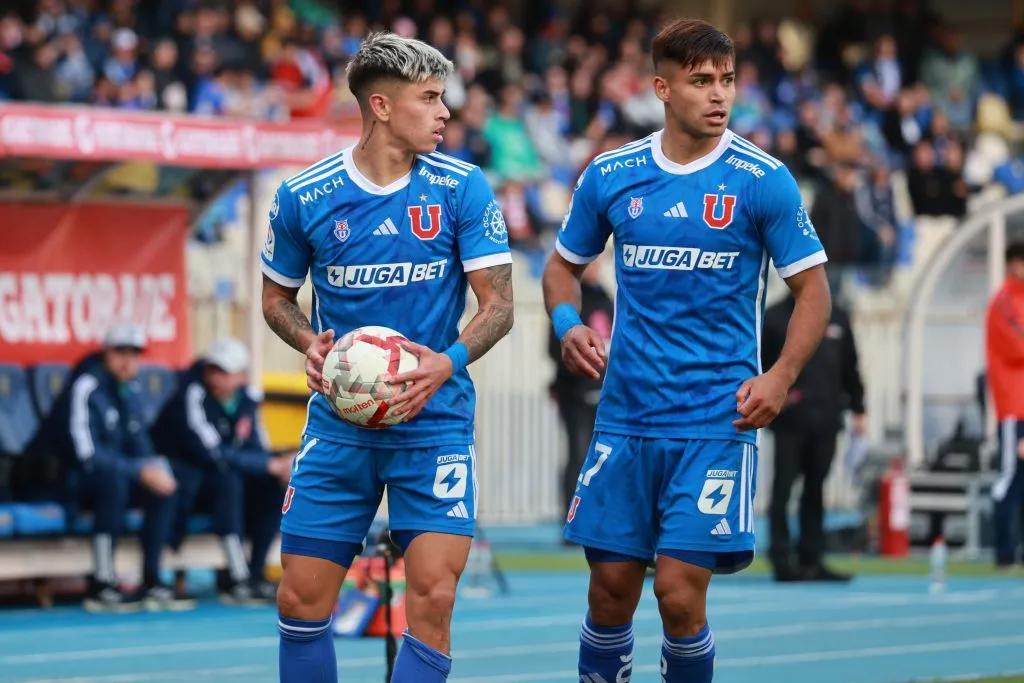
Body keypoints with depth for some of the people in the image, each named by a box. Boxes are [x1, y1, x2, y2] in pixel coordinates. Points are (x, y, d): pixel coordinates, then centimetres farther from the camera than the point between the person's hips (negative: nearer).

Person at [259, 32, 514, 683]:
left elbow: (499, 303, -4)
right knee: (302, 600, -1)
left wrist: (450, 362, -23)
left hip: (434, 424, -1)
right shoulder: (303, 196, -2)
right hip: (339, 426, 1)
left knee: (433, 595, -13)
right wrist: (311, 345, -9)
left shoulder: (462, 187, -4)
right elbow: (277, 296, 12)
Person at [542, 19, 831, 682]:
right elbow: (565, 263, 18)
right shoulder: (610, 174, 4)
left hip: (717, 422, -3)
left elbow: (812, 287, -1)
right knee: (612, 589, 5)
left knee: (679, 593, -9)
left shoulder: (762, 179, -5)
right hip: (626, 419, 3)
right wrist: (568, 323, -4)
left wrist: (781, 375, -16)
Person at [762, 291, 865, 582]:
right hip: (789, 420, -4)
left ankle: (811, 560, 11)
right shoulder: (775, 318, -1)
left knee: (815, 492, 7)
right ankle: (782, 560, -4)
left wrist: (858, 409, 14)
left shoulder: (838, 317, 12)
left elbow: (850, 368, 17)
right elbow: (757, 365, -1)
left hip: (825, 420, 4)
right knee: (783, 489, -5)